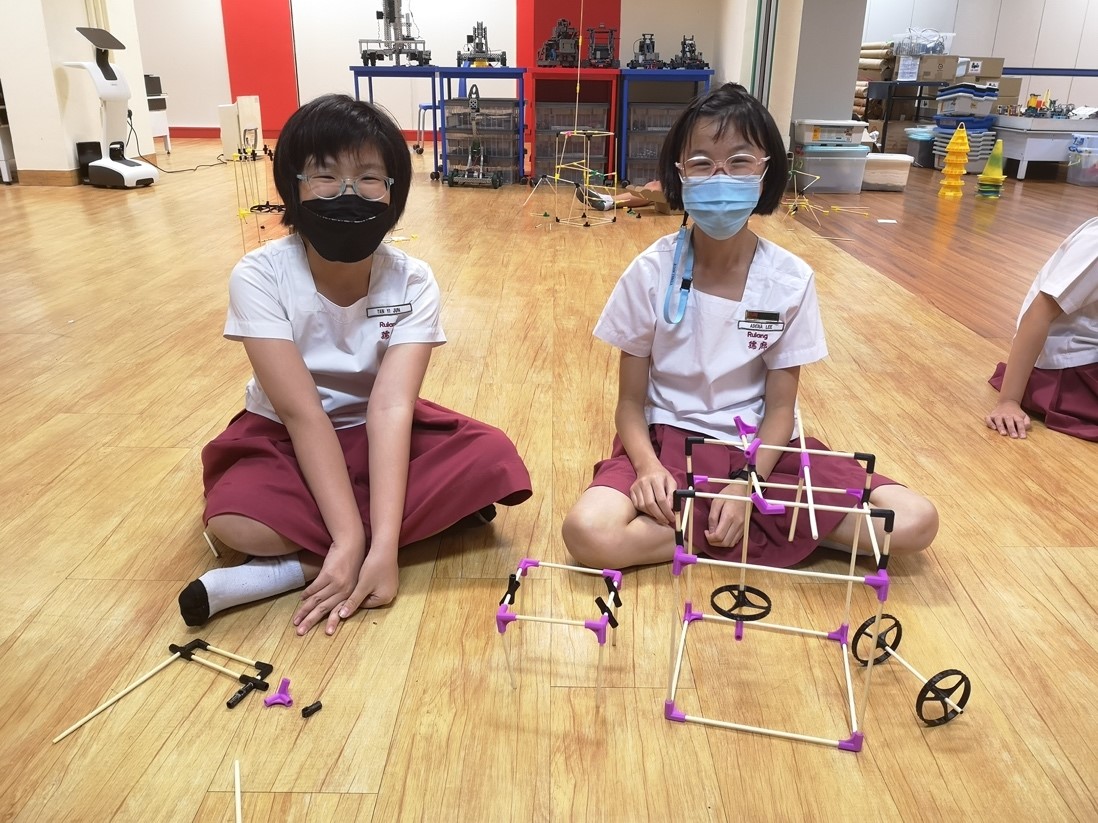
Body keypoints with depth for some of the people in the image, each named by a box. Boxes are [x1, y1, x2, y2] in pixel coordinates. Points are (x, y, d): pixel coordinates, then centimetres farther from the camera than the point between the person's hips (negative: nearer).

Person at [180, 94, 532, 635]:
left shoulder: (412, 282, -16)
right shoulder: (260, 277, -20)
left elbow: (391, 406, -27)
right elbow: (302, 412, -26)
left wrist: (382, 545, -37)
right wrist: (350, 537, -34)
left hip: (380, 434, 2)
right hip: (287, 438, -2)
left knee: (493, 460, -25)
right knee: (236, 521, -33)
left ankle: (300, 566, -22)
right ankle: (436, 516, -18)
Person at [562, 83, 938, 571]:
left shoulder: (791, 280, -7)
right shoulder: (651, 273, -10)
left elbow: (779, 406, -4)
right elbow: (631, 401, -5)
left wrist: (744, 486, -20)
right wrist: (648, 466, -24)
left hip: (759, 449, 1)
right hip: (668, 442, 0)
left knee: (914, 521, -15)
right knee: (590, 533, -31)